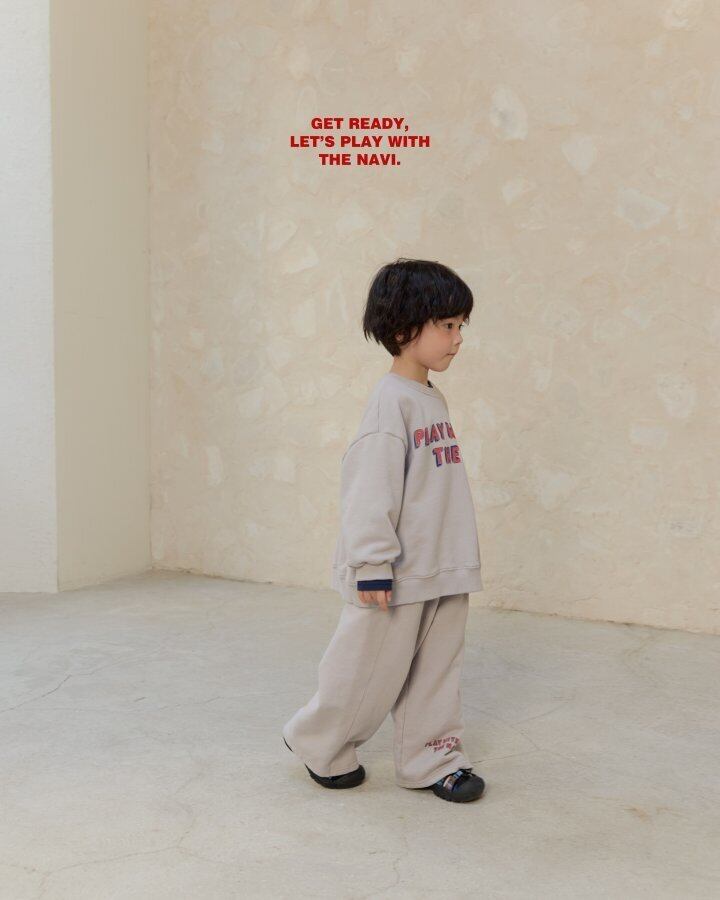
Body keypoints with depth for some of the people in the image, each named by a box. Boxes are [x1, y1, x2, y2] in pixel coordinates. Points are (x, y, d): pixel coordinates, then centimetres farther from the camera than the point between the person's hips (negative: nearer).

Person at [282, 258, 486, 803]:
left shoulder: (434, 398, 10)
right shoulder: (392, 401, -17)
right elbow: (370, 488, -20)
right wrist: (373, 565, -21)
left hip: (443, 572, 8)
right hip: (398, 576, -8)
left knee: (437, 671, 13)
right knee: (370, 671, 6)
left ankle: (434, 759, 25)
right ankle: (319, 743, 27)